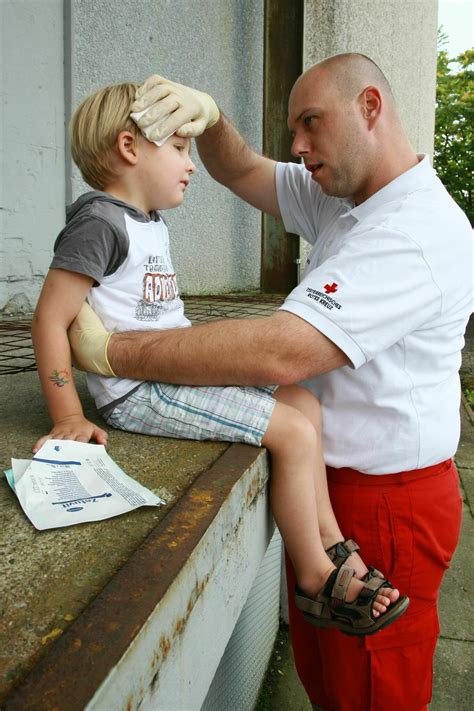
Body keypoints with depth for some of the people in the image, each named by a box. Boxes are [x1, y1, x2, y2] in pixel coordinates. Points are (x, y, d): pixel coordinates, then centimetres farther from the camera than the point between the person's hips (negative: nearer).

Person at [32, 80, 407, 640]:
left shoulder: (150, 224, 18)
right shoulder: (100, 221, -13)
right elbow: (50, 320, -17)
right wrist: (69, 417, -19)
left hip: (177, 374, 10)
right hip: (139, 392, -10)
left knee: (302, 400, 4)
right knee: (293, 433, -14)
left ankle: (332, 545, 11)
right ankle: (317, 579, 4)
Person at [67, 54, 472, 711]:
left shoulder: (420, 231, -24)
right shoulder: (337, 199, 8)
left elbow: (278, 352, -34)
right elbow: (241, 172, 16)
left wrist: (109, 352, -26)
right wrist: (208, 117, -8)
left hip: (386, 503, -8)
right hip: (328, 483, 8)